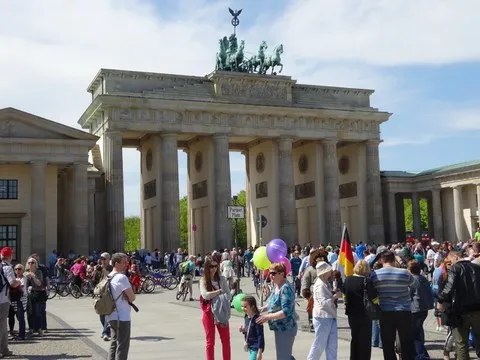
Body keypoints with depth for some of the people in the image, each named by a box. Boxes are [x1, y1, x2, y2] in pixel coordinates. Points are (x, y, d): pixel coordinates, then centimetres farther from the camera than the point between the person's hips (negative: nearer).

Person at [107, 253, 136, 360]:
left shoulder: (109, 277, 11)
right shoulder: (122, 277, -18)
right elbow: (132, 298, -18)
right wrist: (129, 297, 2)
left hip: (112, 317, 9)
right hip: (122, 318, -9)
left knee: (114, 344, 17)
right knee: (122, 347, -2)